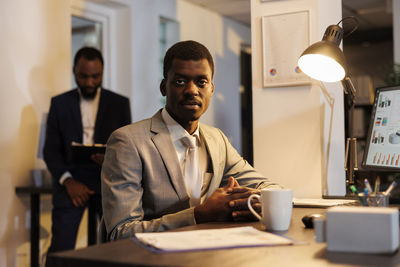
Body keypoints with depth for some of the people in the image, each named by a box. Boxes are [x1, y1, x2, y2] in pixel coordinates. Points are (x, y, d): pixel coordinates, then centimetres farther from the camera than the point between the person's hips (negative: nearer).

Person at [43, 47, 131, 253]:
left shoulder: (120, 103, 11)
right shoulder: (59, 103, 12)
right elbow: (50, 150, 8)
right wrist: (68, 181, -9)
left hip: (107, 180, 0)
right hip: (71, 180, 0)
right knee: (61, 248, -13)